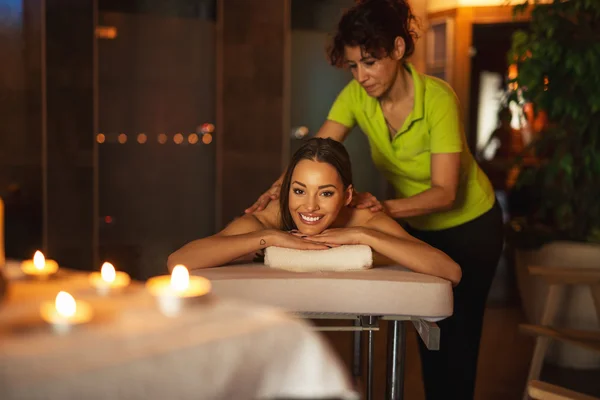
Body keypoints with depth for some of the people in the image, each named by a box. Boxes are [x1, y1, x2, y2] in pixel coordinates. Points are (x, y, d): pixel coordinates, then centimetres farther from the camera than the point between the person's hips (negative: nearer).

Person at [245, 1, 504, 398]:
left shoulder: (436, 97, -31)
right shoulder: (357, 96, -17)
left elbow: (444, 193, -33)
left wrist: (386, 207, -48)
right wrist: (282, 186, -42)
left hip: (469, 225, -5)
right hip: (418, 227, 5)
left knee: (458, 333, 0)